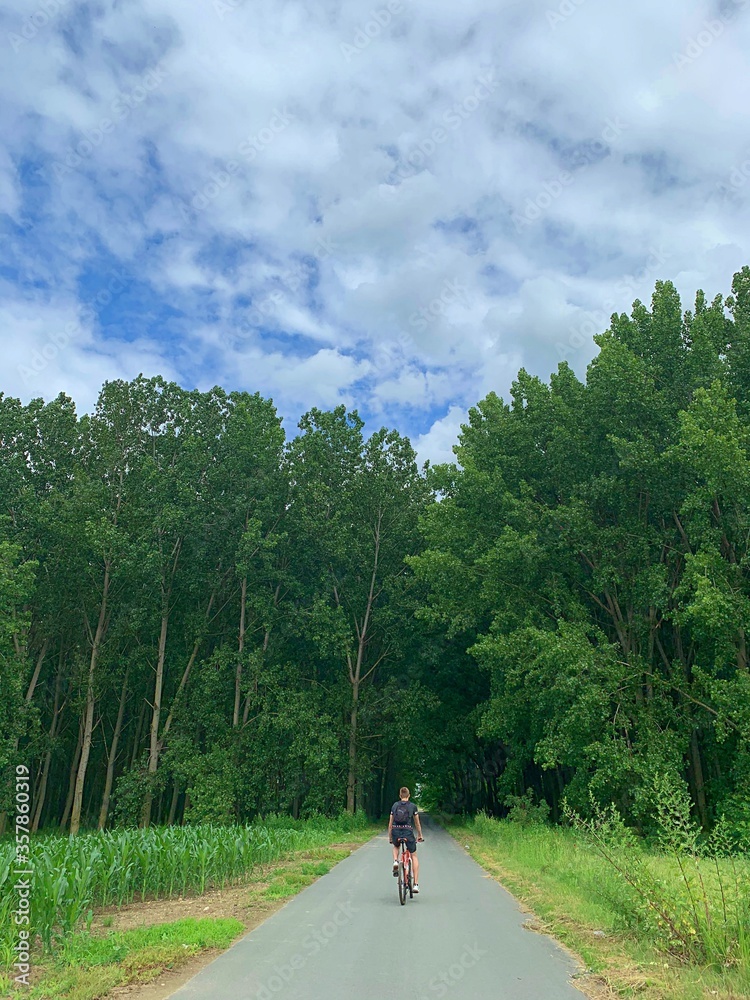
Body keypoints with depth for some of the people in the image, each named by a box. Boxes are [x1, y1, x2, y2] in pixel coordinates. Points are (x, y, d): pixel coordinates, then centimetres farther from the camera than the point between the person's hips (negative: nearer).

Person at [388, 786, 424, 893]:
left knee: (395, 846, 36)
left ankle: (395, 861, 5)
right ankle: (416, 884, 7)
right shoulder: (413, 806, 6)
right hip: (408, 832, -2)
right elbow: (417, 823, 14)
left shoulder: (394, 805, 11)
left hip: (396, 832, 2)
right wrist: (420, 835, 28)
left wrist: (390, 837, 22)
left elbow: (390, 823, 12)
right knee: (414, 856, 16)